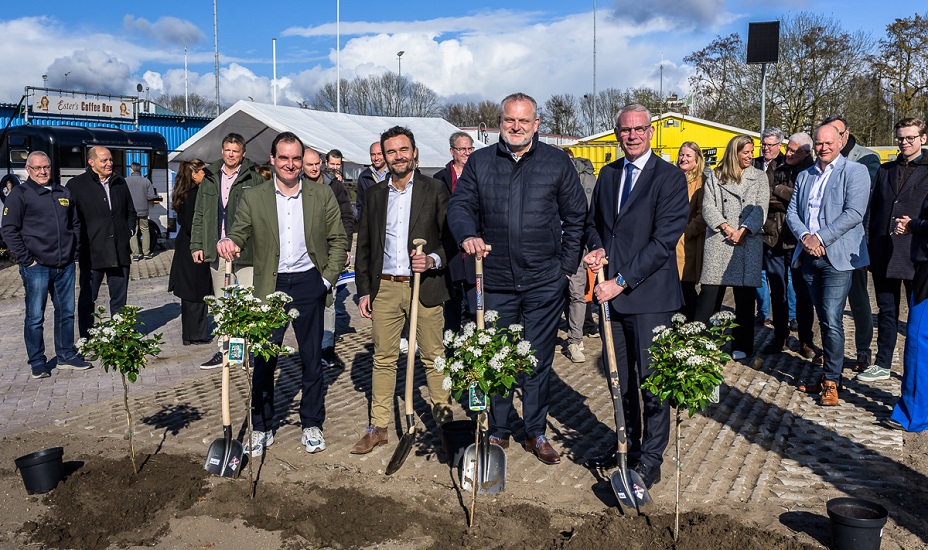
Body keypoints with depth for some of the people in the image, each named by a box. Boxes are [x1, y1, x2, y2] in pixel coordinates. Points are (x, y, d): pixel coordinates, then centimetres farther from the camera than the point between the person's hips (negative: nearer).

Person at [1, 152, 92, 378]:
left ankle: (66, 355, 23)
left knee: (66, 312, 11)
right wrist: (26, 259, -11)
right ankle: (37, 362, 12)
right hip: (37, 266, -5)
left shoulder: (63, 193, 14)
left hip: (65, 265, 5)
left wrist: (74, 250, 11)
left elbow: (75, 223, 22)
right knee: (35, 316, 2)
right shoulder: (19, 194, -2)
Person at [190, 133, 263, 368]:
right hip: (216, 251, 5)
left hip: (245, 251, -5)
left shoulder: (254, 180, -1)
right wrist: (197, 245, 8)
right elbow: (199, 215, 16)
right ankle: (223, 350, 21)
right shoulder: (210, 179, 13)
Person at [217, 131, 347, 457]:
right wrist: (227, 243, -23)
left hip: (308, 284, 0)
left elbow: (338, 240, 6)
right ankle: (262, 428, 19)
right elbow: (239, 234, 1)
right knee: (263, 360, 3)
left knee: (312, 358, 9)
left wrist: (328, 278, -3)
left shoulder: (323, 196, 4)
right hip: (270, 287, 0)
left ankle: (311, 425, 24)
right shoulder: (253, 198, 4)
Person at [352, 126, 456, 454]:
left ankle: (444, 421, 19)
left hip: (425, 286, -3)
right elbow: (364, 246, 13)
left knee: (433, 358, 5)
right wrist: (364, 290, 9)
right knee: (383, 359, 8)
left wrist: (433, 260, -18)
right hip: (385, 288, 3)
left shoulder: (435, 190, 2)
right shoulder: (375, 194, 11)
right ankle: (378, 428, 17)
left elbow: (451, 238, 1)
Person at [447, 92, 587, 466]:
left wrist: (568, 265, 3)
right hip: (495, 281, 1)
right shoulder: (479, 162, 6)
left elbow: (576, 217, 8)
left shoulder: (557, 162, 4)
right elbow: (459, 206, 3)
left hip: (544, 282, -1)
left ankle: (536, 433, 24)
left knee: (539, 360, 8)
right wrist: (468, 235, -18)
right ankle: (497, 432, 26)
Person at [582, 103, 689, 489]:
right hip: (612, 293, 6)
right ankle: (627, 441, 33)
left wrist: (621, 282, -18)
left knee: (651, 378, 3)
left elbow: (664, 239, -15)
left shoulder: (669, 177, -8)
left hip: (649, 296, -6)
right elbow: (593, 221, 22)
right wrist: (596, 249, -1)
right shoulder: (608, 174, 12)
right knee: (620, 377, 16)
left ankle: (650, 458, 17)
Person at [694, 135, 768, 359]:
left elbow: (761, 209, 3)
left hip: (748, 242, 1)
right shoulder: (716, 177, 11)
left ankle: (741, 346, 11)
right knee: (710, 292, -4)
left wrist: (742, 231, -11)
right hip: (718, 241, -1)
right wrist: (726, 228, -10)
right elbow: (708, 206, 2)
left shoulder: (759, 177, 13)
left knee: (745, 296, 3)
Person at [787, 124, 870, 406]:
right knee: (824, 320, 12)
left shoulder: (855, 171, -2)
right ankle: (829, 375, 22)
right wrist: (805, 237, -9)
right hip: (809, 257, 6)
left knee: (832, 321, -9)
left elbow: (853, 213, -13)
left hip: (837, 257, -6)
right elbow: (792, 212, 9)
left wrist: (820, 238, -17)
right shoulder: (805, 176, 16)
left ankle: (831, 380, 2)